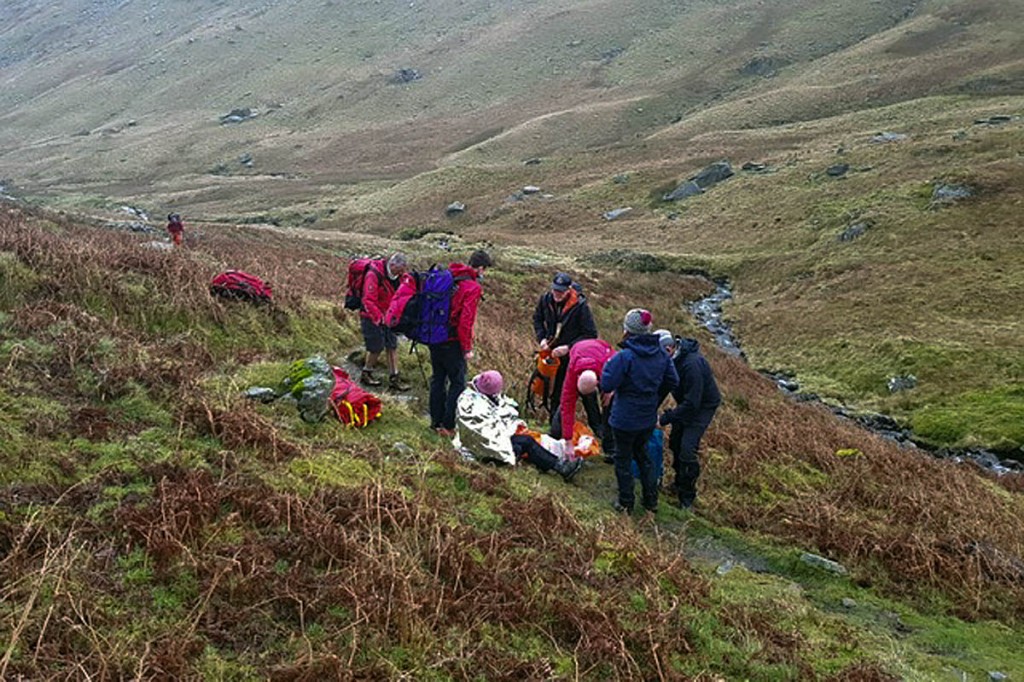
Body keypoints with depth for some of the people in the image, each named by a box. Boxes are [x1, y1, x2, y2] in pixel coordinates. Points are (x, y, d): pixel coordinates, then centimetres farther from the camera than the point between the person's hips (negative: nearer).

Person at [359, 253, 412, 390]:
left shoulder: (397, 276, 1)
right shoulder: (373, 275, -23)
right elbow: (368, 301, -26)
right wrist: (379, 318, -33)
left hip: (387, 316, 7)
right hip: (371, 317, -7)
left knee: (392, 345, 5)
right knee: (377, 347, -3)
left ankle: (394, 378, 10)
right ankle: (366, 374, 19)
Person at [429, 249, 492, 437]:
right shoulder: (472, 287, -16)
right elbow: (466, 321, -20)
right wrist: (467, 348, -13)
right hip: (452, 343, -8)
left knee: (438, 379, 18)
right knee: (458, 383, 4)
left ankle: (436, 422, 27)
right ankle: (448, 426, 5)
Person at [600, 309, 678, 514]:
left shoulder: (624, 357, -24)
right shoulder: (661, 354, -4)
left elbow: (607, 385, -21)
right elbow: (673, 381, 4)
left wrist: (608, 365, -6)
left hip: (625, 419, -6)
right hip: (649, 418, 6)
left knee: (623, 459, 13)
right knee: (642, 455, 25)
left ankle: (626, 503, 23)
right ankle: (651, 500, 31)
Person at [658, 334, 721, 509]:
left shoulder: (692, 364, -36)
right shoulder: (672, 359, -11)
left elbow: (691, 403, -34)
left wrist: (665, 419, -31)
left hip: (703, 407, -8)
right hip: (686, 402, 8)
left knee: (687, 450, -12)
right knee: (675, 443, 13)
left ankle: (687, 496, 3)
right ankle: (679, 483, 34)